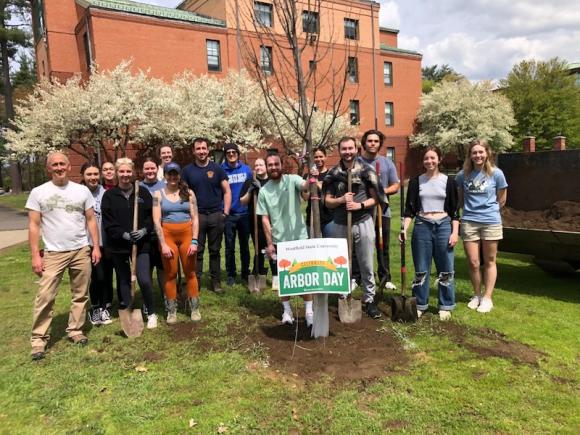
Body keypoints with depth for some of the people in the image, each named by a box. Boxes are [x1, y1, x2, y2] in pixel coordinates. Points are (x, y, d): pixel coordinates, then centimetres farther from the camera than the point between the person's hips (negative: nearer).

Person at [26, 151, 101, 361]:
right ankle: (39, 338, 10)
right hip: (53, 254, -2)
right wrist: (35, 255, -8)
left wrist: (96, 246, -1)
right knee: (45, 297, -2)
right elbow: (34, 226, -2)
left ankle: (75, 331, 24)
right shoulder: (38, 193, -1)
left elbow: (91, 220, 6)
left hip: (81, 251, 2)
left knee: (80, 295, 10)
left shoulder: (82, 190, 3)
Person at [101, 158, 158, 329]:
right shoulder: (109, 195, 3)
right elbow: (107, 222, -3)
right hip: (118, 246, 1)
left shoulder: (143, 192, 5)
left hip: (141, 244, -1)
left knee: (144, 280, -8)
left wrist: (144, 230, -14)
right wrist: (124, 234, -16)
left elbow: (151, 216, 4)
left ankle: (151, 313, 12)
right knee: (124, 281, 11)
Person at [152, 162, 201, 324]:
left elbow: (195, 218, 1)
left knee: (190, 273, 6)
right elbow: (157, 221, -3)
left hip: (187, 234, 0)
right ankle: (172, 311, 17)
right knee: (170, 274, 6)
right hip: (168, 235, 0)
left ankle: (195, 309, 17)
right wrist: (163, 244, -10)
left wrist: (194, 241, -8)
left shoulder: (188, 193, 4)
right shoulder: (158, 194, 2)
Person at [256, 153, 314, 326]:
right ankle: (287, 310, 26)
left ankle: (309, 311, 14)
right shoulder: (264, 191, 2)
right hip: (279, 241, 2)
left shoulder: (292, 180, -5)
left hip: (299, 237, -2)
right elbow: (265, 219, 1)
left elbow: (305, 186, -28)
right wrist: (269, 243, -4)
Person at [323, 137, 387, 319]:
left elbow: (376, 198, 2)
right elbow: (327, 202, 5)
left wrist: (360, 205, -15)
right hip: (340, 225, 1)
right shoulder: (333, 174, 4)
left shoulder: (366, 171, 0)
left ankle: (369, 300, 18)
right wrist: (341, 199, -14)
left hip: (363, 223, -1)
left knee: (366, 265, 6)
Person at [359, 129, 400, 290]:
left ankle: (385, 278, 22)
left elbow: (396, 185, 7)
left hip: (382, 210, 2)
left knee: (383, 247, 10)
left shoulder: (387, 163, 7)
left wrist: (384, 191, -13)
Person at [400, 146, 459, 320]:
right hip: (422, 226, 0)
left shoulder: (448, 181, 4)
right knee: (421, 270, 7)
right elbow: (409, 208, 3)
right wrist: (404, 229, -8)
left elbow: (454, 210, 5)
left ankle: (446, 306, 19)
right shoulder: (416, 181, 5)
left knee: (446, 270, 5)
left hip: (444, 226, 0)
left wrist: (455, 232, -4)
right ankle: (419, 305, 19)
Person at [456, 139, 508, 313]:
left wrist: (488, 210, 12)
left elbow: (502, 199, 6)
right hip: (469, 222, 2)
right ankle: (477, 295, 24)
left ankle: (487, 297, 18)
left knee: (489, 261, 9)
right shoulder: (463, 175, 1)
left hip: (491, 222, -1)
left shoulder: (496, 173, -5)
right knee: (473, 262, 4)